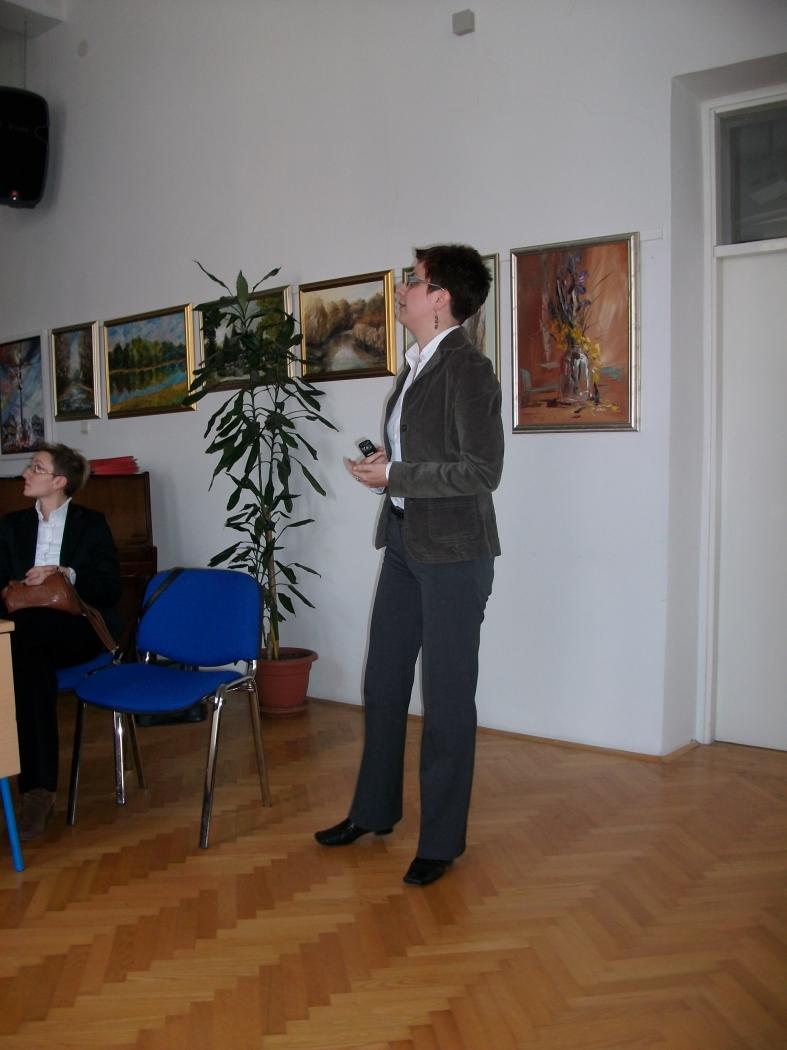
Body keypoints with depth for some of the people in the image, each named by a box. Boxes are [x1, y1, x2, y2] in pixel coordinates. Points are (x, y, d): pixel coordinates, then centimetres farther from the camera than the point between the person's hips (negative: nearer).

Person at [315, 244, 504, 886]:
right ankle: (374, 810, 34)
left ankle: (442, 839, 18)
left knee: (447, 698, 3)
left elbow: (482, 471, -19)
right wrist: (383, 466, 4)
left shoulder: (467, 368, -14)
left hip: (451, 553, -9)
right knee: (383, 684, 16)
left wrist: (395, 475, -16)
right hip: (404, 541, 9)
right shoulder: (416, 367, 12)